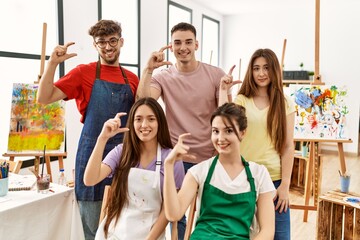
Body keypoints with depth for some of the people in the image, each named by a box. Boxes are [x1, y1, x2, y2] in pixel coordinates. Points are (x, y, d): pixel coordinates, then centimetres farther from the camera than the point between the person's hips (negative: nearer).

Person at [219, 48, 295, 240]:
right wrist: (223, 90, -11)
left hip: (274, 180, 0)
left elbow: (288, 146, 1)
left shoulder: (285, 104, 4)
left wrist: (285, 185, -4)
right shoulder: (241, 101, 4)